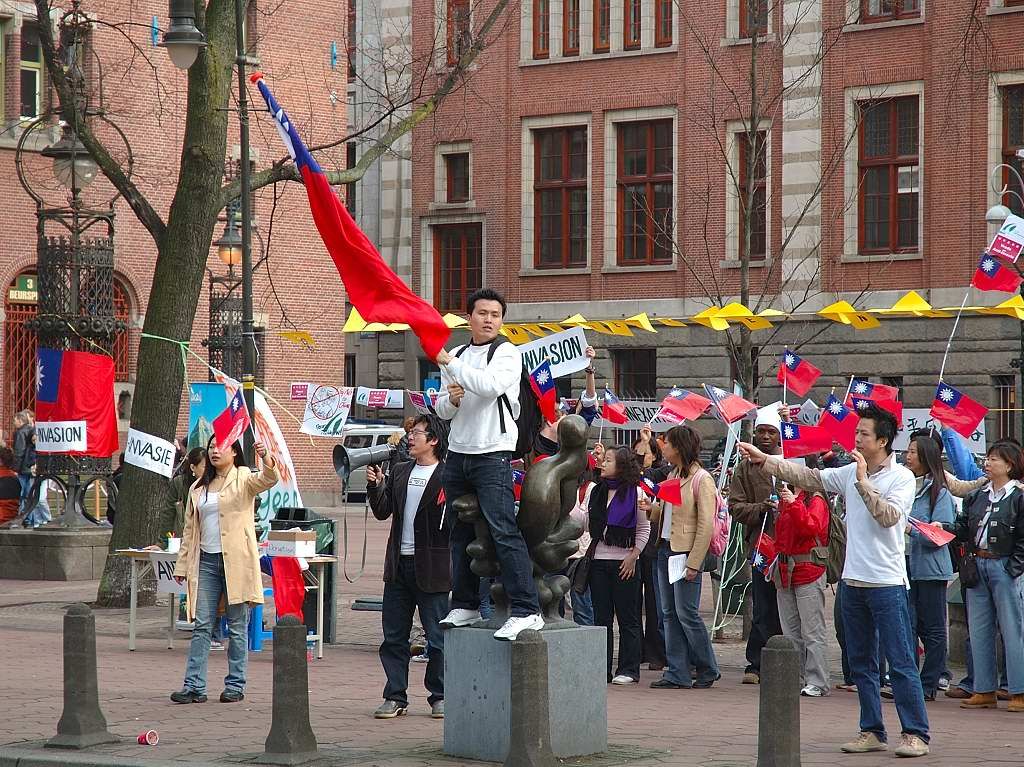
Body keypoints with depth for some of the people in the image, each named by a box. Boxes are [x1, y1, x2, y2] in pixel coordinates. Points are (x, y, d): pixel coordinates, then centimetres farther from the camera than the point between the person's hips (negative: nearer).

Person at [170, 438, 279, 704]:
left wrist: (267, 460, -42)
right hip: (206, 561, 4)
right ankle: (194, 686, -2)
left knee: (237, 627, 2)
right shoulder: (198, 487, 17)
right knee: (201, 625, 0)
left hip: (236, 560, -4)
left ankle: (235, 685, 8)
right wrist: (182, 565, 13)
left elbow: (267, 480, -20)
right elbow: (190, 528, 19)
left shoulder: (243, 479, 1)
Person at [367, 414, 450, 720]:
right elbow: (383, 512, 10)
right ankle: (395, 697, 14)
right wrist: (375, 485, -3)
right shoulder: (399, 472, 14)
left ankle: (440, 696, 13)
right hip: (398, 565, 6)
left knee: (437, 637, 1)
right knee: (393, 636, 7)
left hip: (430, 568, -6)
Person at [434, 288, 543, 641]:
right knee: (461, 533, 10)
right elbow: (441, 410, 18)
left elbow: (491, 385, -23)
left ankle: (526, 611, -18)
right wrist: (450, 399, -5)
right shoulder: (457, 356, 15)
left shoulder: (507, 353, -3)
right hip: (457, 453, 7)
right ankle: (465, 605, 19)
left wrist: (449, 362, -19)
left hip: (493, 455, -7)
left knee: (504, 530, -15)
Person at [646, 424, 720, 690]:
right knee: (670, 614, 7)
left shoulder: (701, 479, -10)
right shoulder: (673, 476, 15)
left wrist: (693, 563, -18)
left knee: (687, 613, -6)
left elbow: (706, 525, -14)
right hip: (666, 549, 8)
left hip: (686, 553, -8)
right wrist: (648, 507, -5)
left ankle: (708, 670, 8)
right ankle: (678, 674, 9)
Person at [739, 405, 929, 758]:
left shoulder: (902, 478, -8)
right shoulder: (849, 473, 9)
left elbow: (888, 516, -21)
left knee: (901, 662, -5)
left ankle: (915, 733, -1)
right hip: (853, 582, 7)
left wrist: (863, 482, -21)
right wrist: (763, 459, 3)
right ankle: (872, 731, 19)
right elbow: (808, 477, 9)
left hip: (887, 583, -7)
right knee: (861, 662, 12)